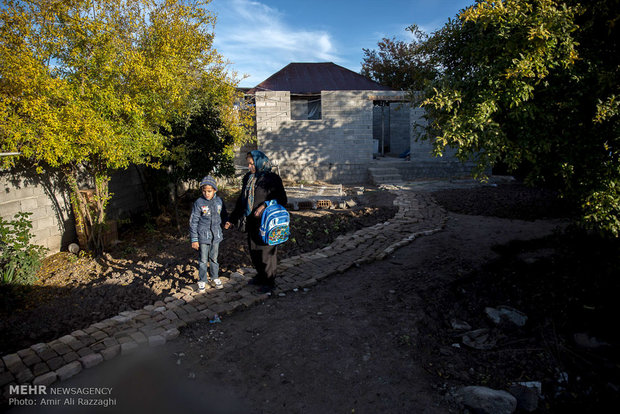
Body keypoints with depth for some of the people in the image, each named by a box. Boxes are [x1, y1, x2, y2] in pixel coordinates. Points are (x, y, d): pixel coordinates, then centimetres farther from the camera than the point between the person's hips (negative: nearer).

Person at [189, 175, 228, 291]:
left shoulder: (219, 201, -1)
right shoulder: (199, 203, -10)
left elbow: (224, 216, 16)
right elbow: (193, 222, -6)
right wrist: (194, 239, -7)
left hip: (216, 235, 3)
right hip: (203, 236, -3)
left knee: (214, 258, 15)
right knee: (203, 260, 5)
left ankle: (214, 278, 31)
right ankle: (202, 280, 21)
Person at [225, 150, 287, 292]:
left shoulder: (272, 179, -9)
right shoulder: (247, 178, 11)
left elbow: (282, 199, -10)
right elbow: (241, 200, 17)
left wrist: (264, 206, -25)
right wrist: (232, 219, 16)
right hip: (251, 222, 7)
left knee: (266, 251, 2)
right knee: (254, 251, 14)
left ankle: (269, 280, 18)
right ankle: (260, 276, 32)